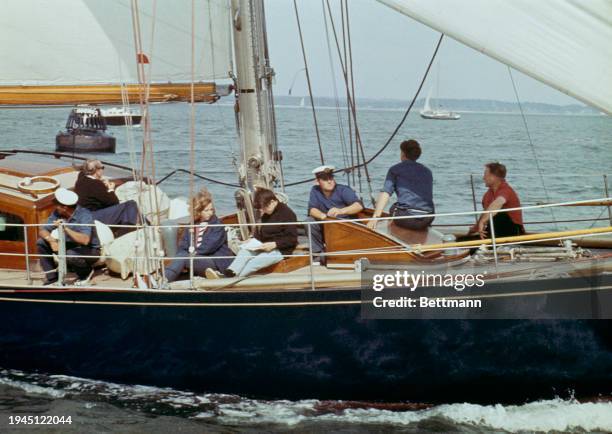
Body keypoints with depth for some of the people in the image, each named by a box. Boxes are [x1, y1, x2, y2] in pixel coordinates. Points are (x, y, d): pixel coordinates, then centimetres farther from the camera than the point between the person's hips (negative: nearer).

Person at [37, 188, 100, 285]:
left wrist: (66, 228, -47)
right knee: (41, 243, -8)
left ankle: (86, 271, -3)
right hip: (70, 246, 6)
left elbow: (85, 240, -41)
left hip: (89, 250, -6)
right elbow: (42, 231, -8)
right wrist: (51, 240, -30)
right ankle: (52, 277, -2)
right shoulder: (57, 213, -8)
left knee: (70, 255, -37)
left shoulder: (84, 215, -28)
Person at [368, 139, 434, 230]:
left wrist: (375, 218, -11)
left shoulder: (396, 169, 8)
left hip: (405, 218, -4)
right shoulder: (427, 172, 21)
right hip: (427, 220, 4)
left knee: (393, 208, 28)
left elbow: (385, 194, -4)